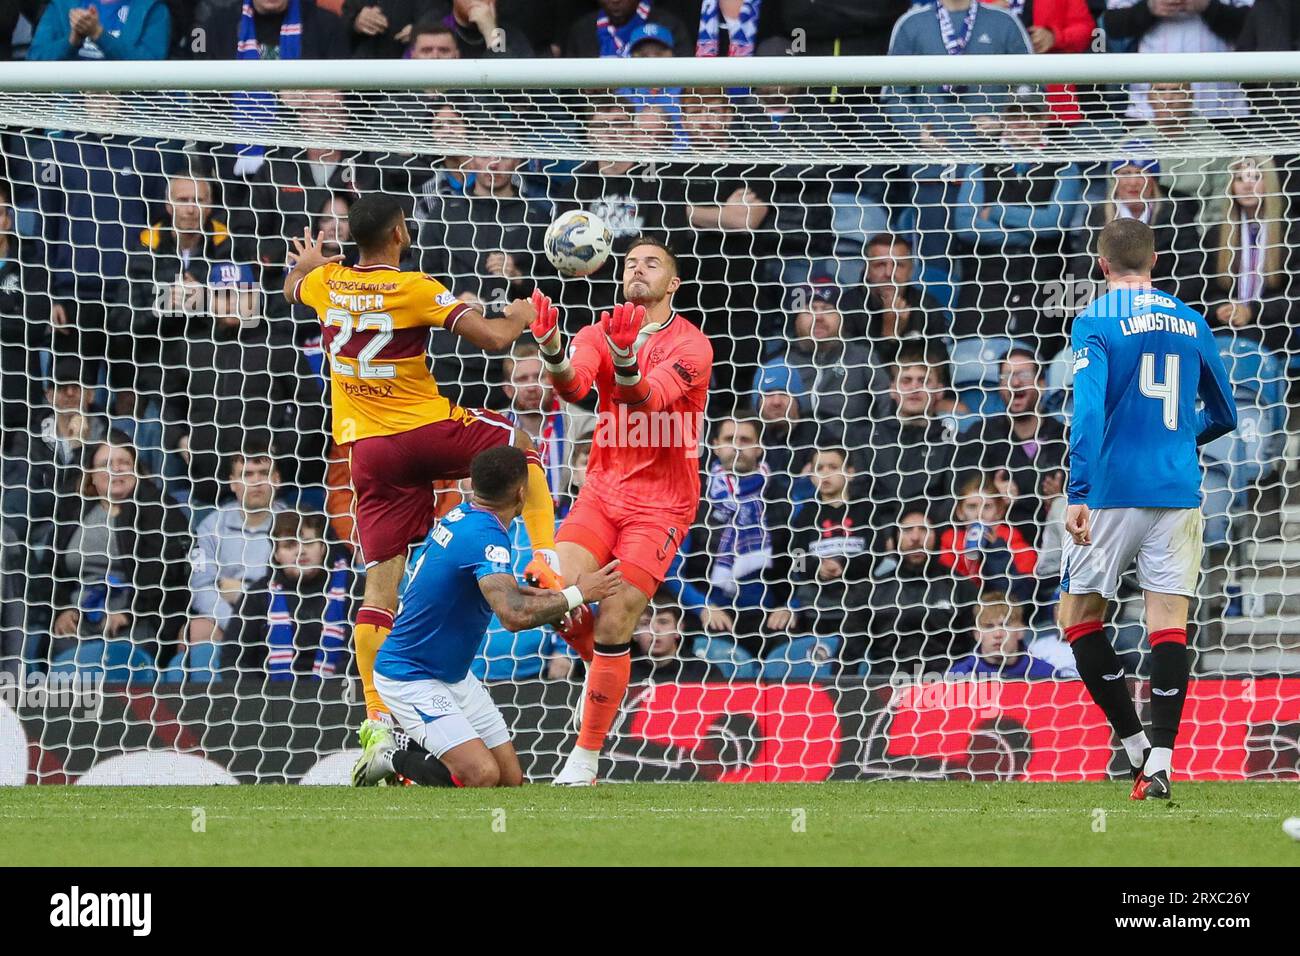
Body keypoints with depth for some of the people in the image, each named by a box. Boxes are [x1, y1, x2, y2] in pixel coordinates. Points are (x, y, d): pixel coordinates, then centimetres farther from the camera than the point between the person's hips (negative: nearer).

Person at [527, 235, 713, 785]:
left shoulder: (691, 346, -9)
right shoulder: (601, 334, 3)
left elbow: (647, 400, -27)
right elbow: (574, 386, -18)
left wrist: (625, 361, -48)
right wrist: (552, 351, -41)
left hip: (661, 503, -4)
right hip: (603, 490, 4)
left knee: (612, 628, -12)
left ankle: (585, 761, -1)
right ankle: (601, 670, 14)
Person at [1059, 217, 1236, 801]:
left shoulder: (1096, 322, -4)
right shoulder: (1189, 324, 10)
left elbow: (1089, 408, -16)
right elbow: (1222, 415, 20)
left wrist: (1078, 494, -19)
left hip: (1112, 490, -3)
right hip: (1178, 491, 4)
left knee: (1078, 615, 12)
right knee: (1169, 621, 0)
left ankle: (1135, 743, 8)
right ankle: (1159, 765, -10)